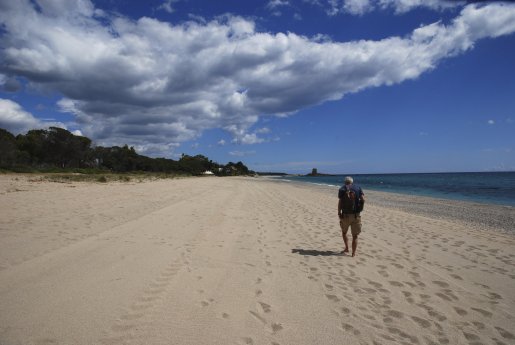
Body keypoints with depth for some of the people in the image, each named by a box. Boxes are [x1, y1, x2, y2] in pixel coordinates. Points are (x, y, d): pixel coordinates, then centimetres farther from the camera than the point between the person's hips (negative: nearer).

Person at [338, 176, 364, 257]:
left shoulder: (342, 189, 2)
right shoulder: (358, 188, 4)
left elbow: (340, 203, -6)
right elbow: (363, 200, -4)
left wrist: (339, 213, 1)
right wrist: (359, 205, 14)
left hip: (345, 215, 0)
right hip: (356, 215, 0)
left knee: (344, 232, 23)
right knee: (355, 235, 9)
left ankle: (347, 248, 18)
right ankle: (353, 253, 6)